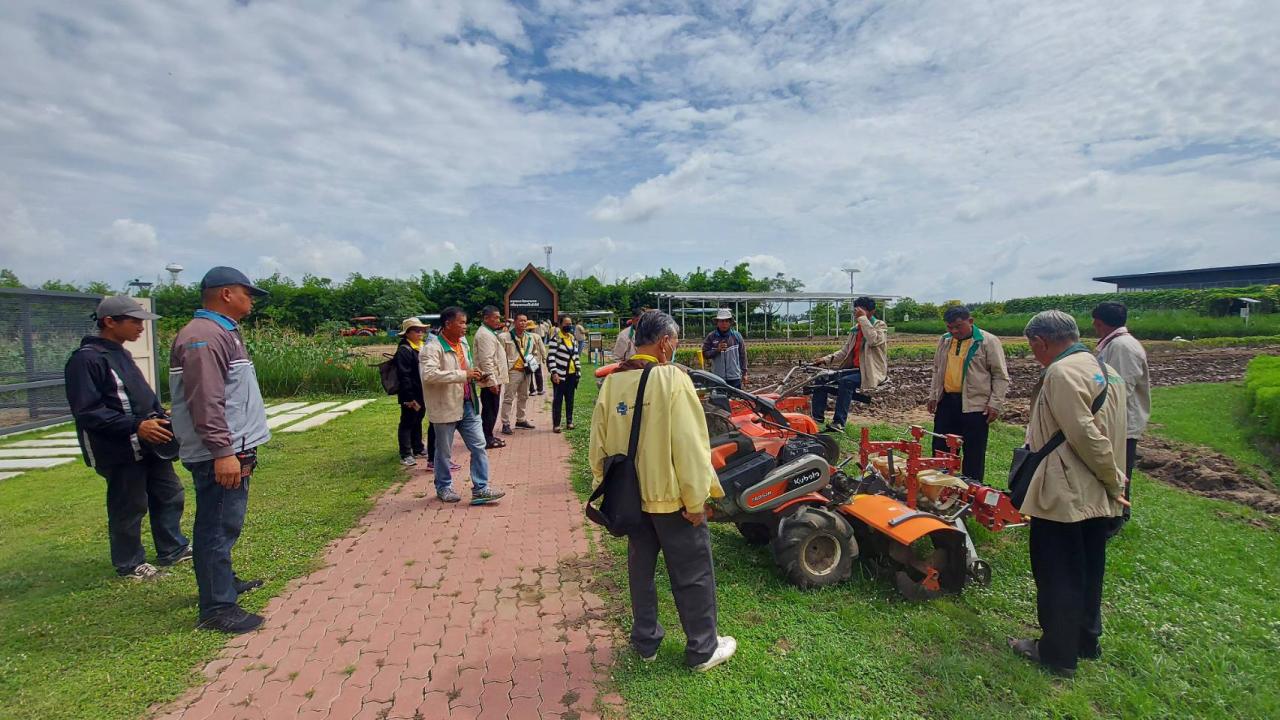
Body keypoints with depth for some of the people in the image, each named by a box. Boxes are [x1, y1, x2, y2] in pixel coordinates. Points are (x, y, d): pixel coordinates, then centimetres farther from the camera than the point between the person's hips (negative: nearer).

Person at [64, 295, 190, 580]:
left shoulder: (120, 354, 13)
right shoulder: (86, 359, -16)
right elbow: (87, 412, -21)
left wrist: (161, 414, 6)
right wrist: (136, 426, -26)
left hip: (150, 443, 9)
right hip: (120, 450, -9)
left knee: (170, 495, 16)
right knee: (129, 508, 5)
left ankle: (173, 550, 31)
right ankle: (129, 564, 23)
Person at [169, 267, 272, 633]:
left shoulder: (222, 333, 17)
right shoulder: (203, 336, -16)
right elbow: (205, 402, -24)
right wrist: (223, 452, -25)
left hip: (233, 450, 11)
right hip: (221, 455, -11)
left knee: (223, 525, 21)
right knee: (218, 527, -3)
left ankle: (223, 581, 36)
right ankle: (218, 607, 5)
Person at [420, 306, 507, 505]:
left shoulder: (463, 343, 11)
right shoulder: (432, 348, -15)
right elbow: (429, 375, -30)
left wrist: (474, 374, 3)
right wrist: (463, 375, -29)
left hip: (468, 405, 7)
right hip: (446, 407, -7)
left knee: (479, 446, 3)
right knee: (444, 451, 11)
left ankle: (480, 489, 10)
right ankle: (443, 487, 30)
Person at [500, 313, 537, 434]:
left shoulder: (530, 337, 9)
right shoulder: (506, 337, -10)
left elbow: (534, 352, 23)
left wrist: (534, 362, 9)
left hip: (526, 371, 7)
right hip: (513, 371, -7)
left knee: (523, 397, 17)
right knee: (508, 398, -4)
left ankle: (520, 420, 31)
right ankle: (505, 423, 0)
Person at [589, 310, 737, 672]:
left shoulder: (611, 383, -2)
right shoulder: (672, 378, -18)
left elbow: (597, 447, 4)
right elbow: (689, 445, -20)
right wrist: (696, 501, -12)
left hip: (631, 497, 6)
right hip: (671, 496, -5)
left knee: (640, 569, 20)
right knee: (693, 575, 12)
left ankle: (645, 641, 36)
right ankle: (703, 650, 27)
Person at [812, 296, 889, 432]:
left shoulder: (880, 325, -1)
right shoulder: (855, 329, 18)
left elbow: (873, 340, -24)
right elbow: (845, 351, 15)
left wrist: (863, 318, -20)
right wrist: (826, 359, 2)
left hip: (871, 371, -7)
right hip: (854, 368, 7)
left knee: (846, 381, -35)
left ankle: (839, 423, -35)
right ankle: (817, 417, -7)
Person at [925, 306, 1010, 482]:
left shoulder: (989, 342, -7)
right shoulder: (945, 340, 10)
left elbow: (1001, 376, -6)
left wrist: (995, 404, -11)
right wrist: (933, 395, 14)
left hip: (975, 406, -5)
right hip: (946, 401, 6)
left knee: (973, 454, 2)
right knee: (940, 449, 11)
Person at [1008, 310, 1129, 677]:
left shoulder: (1061, 373, -19)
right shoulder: (1105, 369, 10)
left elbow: (1086, 436, -24)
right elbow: (1111, 434, 12)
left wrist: (1113, 482, -13)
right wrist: (1114, 483, 12)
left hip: (1063, 496, -9)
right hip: (1096, 497, 9)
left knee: (1057, 577, 5)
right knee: (1087, 572, 22)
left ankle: (1057, 653, 19)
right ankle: (1087, 640, 37)